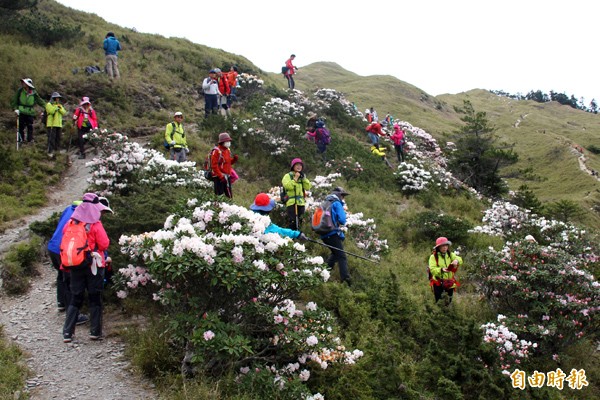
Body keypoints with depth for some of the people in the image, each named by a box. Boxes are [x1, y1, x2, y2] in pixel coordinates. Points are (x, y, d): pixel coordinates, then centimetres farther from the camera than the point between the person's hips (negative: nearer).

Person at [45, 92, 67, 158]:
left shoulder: (60, 105, 21)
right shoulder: (49, 104, 2)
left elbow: (64, 112, 7)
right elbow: (51, 111, -16)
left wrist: (60, 107, -7)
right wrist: (56, 106, -8)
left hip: (59, 124, 7)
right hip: (52, 124, -7)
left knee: (58, 138, 7)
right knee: (52, 138, -10)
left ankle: (56, 150, 15)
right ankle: (50, 152, -10)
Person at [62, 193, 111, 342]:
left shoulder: (70, 224, 1)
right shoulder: (95, 225, -12)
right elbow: (104, 244, -10)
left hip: (75, 265, 4)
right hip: (93, 265, -4)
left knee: (75, 299, 11)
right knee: (95, 299, 7)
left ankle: (67, 333, 7)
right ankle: (95, 332, 8)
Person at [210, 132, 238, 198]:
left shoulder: (228, 150, 11)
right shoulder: (217, 151, -14)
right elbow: (214, 165, -17)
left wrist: (234, 160, -1)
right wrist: (220, 176, -21)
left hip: (227, 176, 8)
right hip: (219, 177, -8)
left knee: (229, 194, 13)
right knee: (219, 194, -5)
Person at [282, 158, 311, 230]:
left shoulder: (302, 176, 19)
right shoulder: (288, 176, 1)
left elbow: (308, 187, 8)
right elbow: (288, 186, -17)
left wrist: (304, 178, -3)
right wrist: (295, 178, -13)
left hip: (301, 202, 6)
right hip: (292, 202, -6)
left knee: (299, 221, 12)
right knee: (293, 221, -13)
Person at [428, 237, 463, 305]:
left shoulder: (450, 255, 3)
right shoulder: (433, 257, -10)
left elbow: (460, 260, -13)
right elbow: (432, 269, -20)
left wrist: (457, 260, -38)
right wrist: (441, 270, -39)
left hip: (449, 283, 4)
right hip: (438, 283, -4)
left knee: (448, 302, 17)